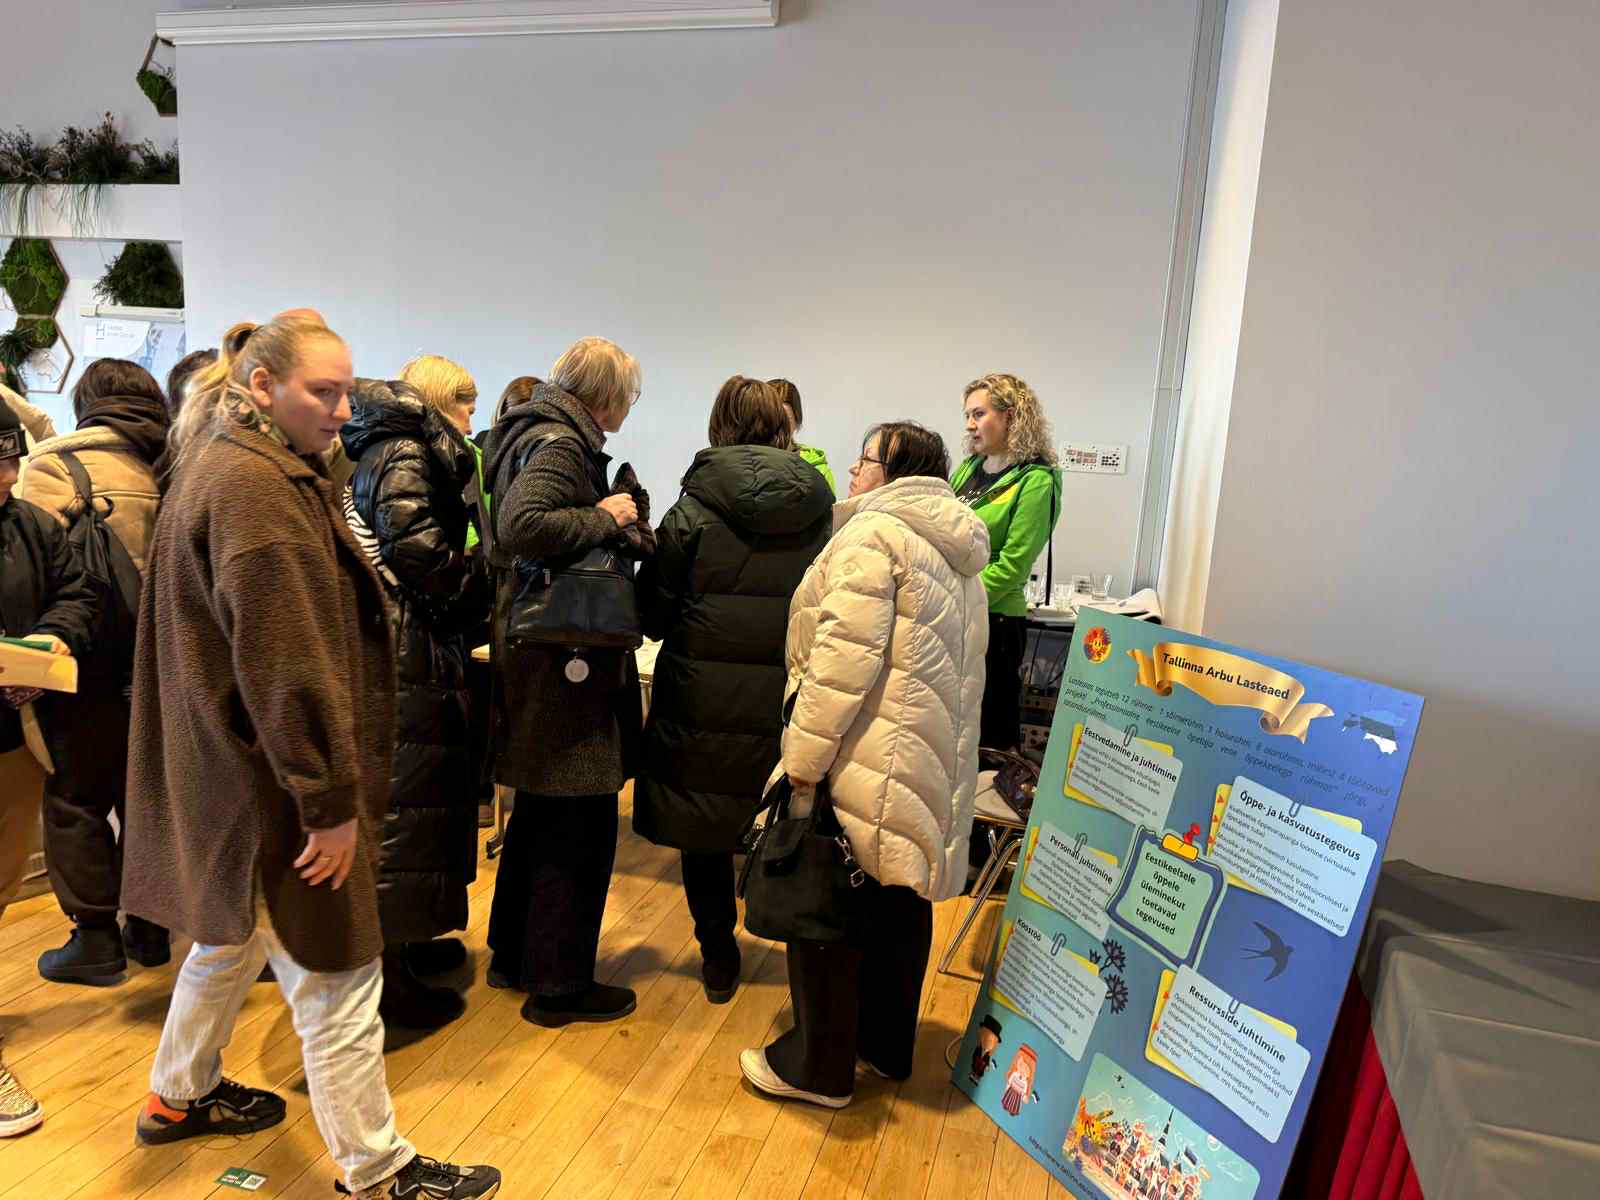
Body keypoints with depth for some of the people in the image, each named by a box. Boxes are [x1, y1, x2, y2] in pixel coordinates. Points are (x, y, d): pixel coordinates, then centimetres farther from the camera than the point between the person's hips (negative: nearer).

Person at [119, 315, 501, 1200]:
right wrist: (331, 800, -20)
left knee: (233, 938, 27)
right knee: (339, 979, 1)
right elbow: (286, 663, -25)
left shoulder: (231, 467, 13)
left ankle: (179, 1096, 47)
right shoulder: (255, 489, -21)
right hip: (275, 785, -11)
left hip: (232, 773, 11)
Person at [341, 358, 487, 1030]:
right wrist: (474, 597, -9)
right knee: (404, 800, -4)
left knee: (389, 795, 18)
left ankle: (395, 941, 32)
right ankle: (389, 977, 5)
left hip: (380, 647, 10)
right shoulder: (406, 452, -10)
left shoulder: (380, 452, 19)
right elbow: (416, 541, -23)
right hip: (406, 654, -10)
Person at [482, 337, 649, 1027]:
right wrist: (604, 517, -19)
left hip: (537, 654, 11)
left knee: (543, 813, 21)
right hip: (566, 662, -11)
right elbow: (520, 526, -31)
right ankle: (559, 984, 16)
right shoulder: (558, 443, -15)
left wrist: (618, 518, 11)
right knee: (581, 825, 1)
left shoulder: (541, 434, 14)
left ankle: (513, 954, 36)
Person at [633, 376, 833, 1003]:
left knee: (704, 827, 16)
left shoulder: (694, 512, -9)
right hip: (788, 703, 2)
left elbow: (654, 615, -5)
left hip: (703, 701, -2)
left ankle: (718, 955, 29)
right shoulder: (821, 514, -2)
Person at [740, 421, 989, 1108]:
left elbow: (845, 656, -22)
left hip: (867, 765, -9)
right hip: (932, 763, 9)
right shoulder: (957, 549, 16)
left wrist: (803, 758, -19)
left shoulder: (873, 532, -13)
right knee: (898, 906, 18)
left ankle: (818, 1066, 16)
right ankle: (887, 1047, 33)